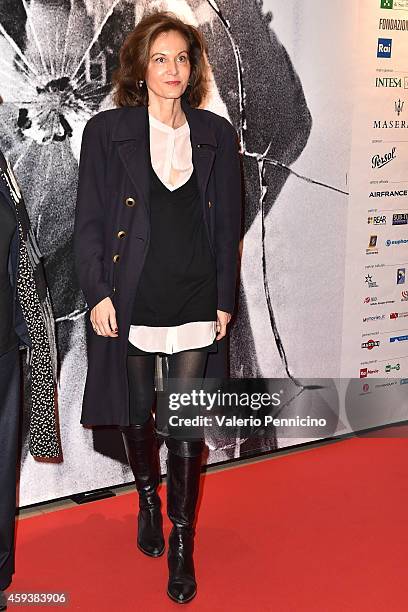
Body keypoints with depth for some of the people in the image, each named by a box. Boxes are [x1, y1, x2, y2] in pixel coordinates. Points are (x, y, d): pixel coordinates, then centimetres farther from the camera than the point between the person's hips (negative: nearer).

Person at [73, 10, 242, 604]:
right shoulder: (106, 130, 0)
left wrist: (225, 301, 4)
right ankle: (148, 500, 44)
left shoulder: (217, 134, 6)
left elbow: (228, 224, 7)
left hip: (195, 301, 1)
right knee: (137, 413, 15)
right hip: (130, 300, 0)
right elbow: (89, 221, 0)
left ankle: (182, 540, 21)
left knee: (187, 423, 4)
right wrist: (97, 293, -7)